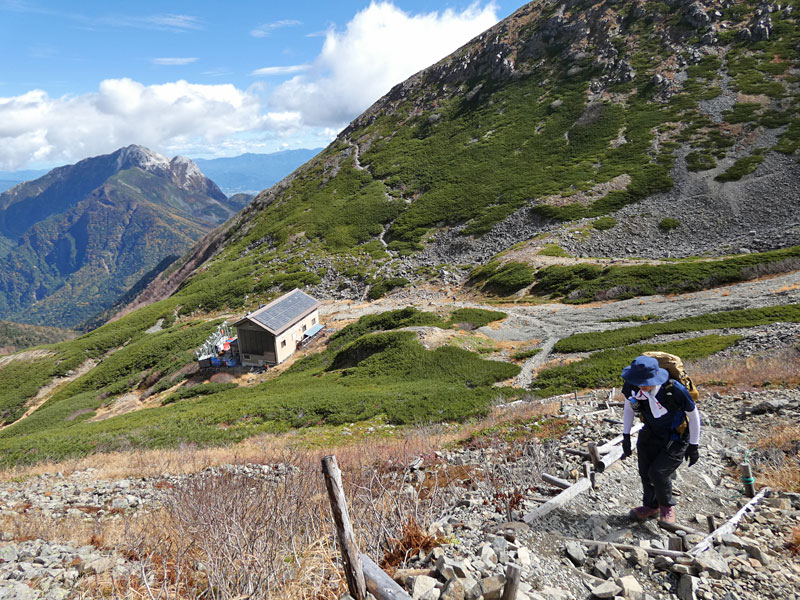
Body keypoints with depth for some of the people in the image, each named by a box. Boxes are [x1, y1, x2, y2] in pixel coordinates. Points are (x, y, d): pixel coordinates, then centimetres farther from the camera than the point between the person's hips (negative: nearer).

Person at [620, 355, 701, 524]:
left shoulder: (675, 390, -34)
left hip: (676, 439, -4)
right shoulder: (631, 387, -22)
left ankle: (667, 507, 19)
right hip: (650, 434, 4)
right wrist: (626, 436, 2)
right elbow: (628, 408, 2)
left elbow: (694, 415, -15)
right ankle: (651, 506, 33)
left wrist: (694, 446, -7)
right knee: (645, 472, 5)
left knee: (658, 473, -12)